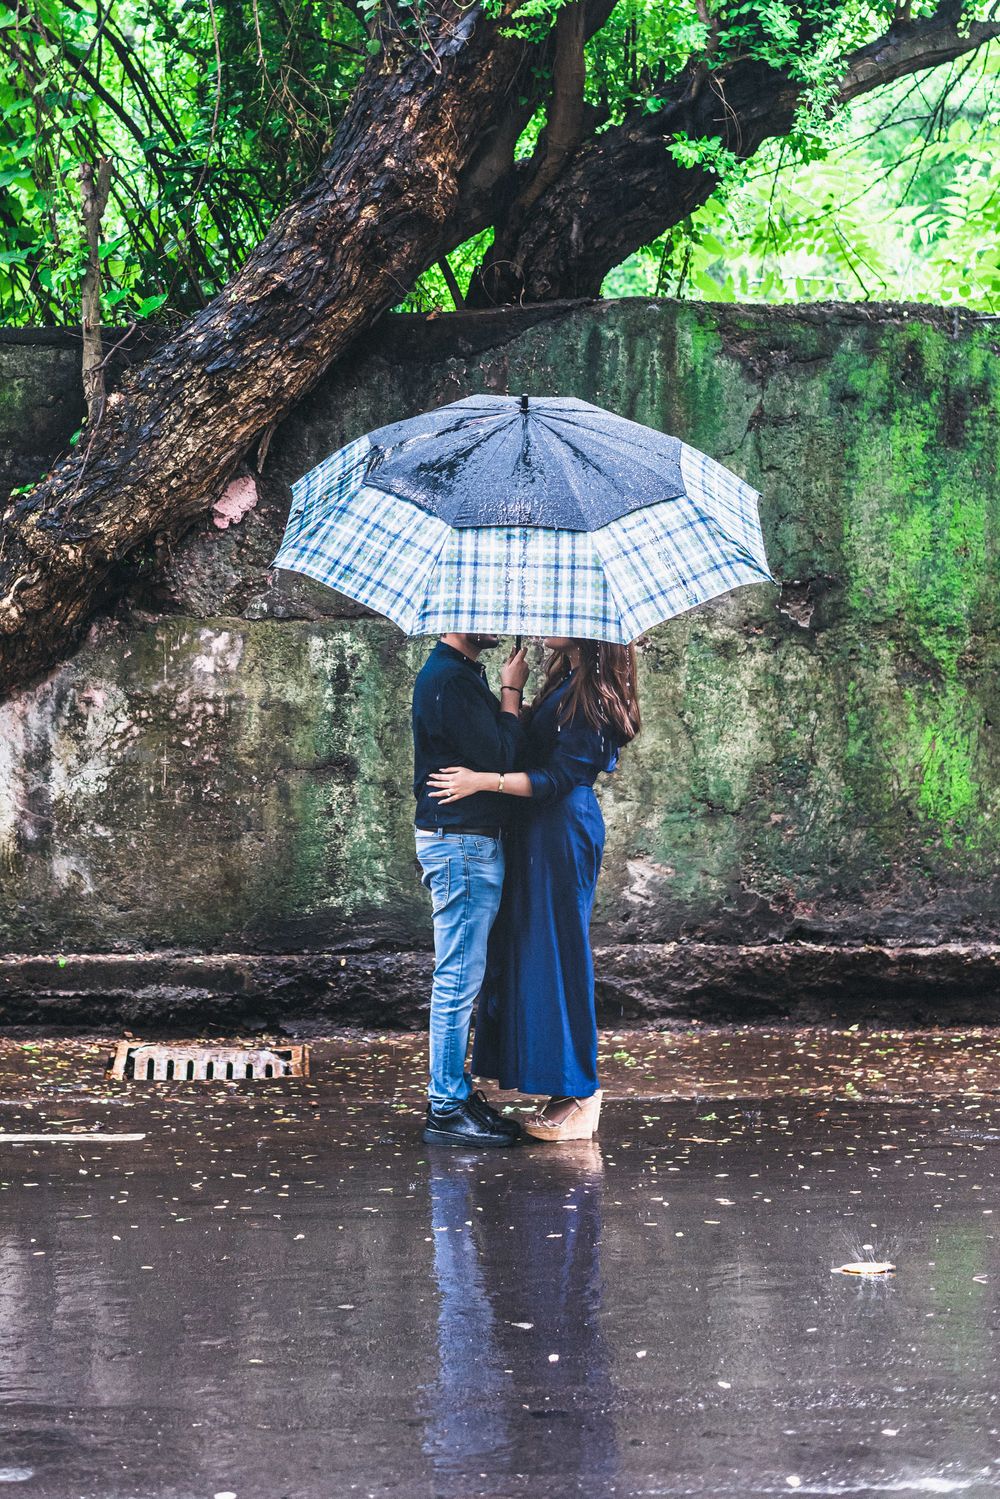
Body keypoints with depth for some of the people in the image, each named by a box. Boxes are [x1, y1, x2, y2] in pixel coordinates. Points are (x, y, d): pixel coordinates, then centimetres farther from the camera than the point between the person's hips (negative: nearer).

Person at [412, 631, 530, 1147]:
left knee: (461, 978, 14)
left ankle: (455, 1091, 21)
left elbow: (495, 751, 19)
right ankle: (446, 1109, -1)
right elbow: (498, 757, -19)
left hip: (473, 842, 11)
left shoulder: (465, 674, 15)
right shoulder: (449, 679, -18)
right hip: (459, 842, -11)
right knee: (459, 978, -6)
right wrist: (512, 691, -9)